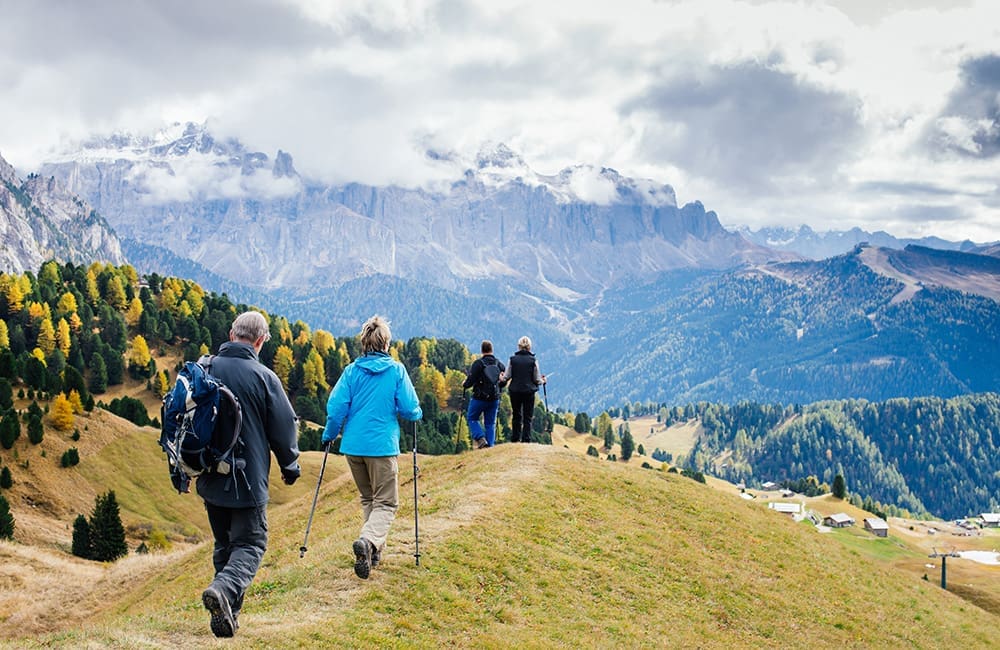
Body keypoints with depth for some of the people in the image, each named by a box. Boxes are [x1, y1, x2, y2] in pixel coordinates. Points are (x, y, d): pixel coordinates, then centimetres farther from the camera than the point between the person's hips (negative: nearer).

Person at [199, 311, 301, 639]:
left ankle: (227, 614, 17)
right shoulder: (263, 377, -11)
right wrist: (290, 466, 12)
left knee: (224, 544, 17)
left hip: (209, 477, 5)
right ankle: (224, 589, -24)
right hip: (248, 477, -5)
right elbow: (284, 428, -5)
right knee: (250, 543, 3)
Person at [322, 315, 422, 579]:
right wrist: (417, 414, 19)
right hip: (383, 446, -3)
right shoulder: (396, 370, -3)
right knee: (386, 503, 1)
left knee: (368, 498, 22)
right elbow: (410, 409, -4)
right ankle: (368, 541, -26)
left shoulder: (352, 371, 2)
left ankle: (374, 549, 21)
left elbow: (336, 407, -3)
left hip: (353, 446, 3)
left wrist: (329, 435, 13)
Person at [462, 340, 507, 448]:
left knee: (472, 418, 12)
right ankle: (490, 445, 7)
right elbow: (504, 382, 10)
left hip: (479, 398, -4)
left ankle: (480, 438, -5)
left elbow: (471, 380, -15)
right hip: (494, 399, 4)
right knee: (491, 423, 12)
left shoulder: (478, 363, -12)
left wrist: (465, 385, 6)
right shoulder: (500, 364, 4)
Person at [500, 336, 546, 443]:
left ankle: (515, 439, 18)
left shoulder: (513, 359, -4)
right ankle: (526, 440, 1)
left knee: (516, 416, 15)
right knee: (527, 417, 5)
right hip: (529, 392, -2)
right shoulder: (533, 360, -7)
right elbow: (537, 379, -4)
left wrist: (502, 379, 22)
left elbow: (506, 377, -1)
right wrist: (542, 381, 18)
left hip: (515, 391, 2)